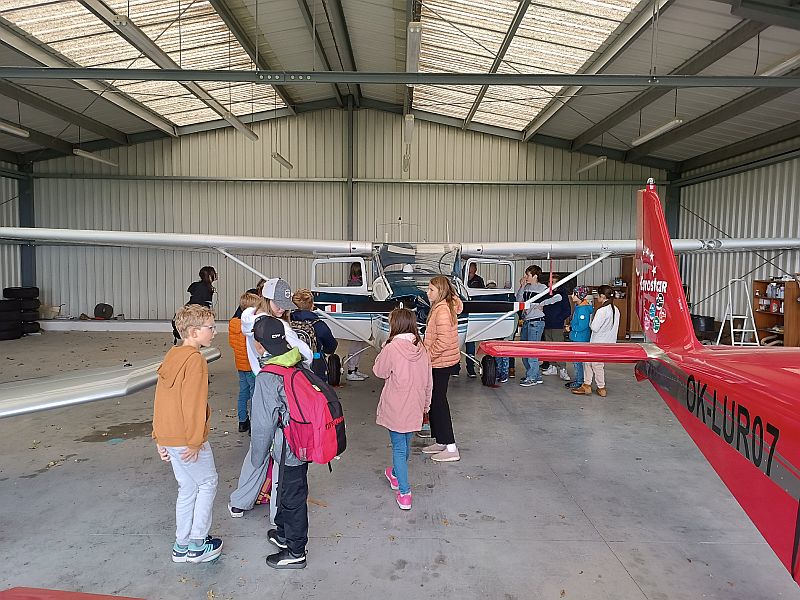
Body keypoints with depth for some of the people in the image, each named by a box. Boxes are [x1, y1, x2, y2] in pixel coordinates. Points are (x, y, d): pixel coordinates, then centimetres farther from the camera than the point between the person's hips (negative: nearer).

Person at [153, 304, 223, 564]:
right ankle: (197, 546, 15)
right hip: (187, 439, -8)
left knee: (188, 488, 18)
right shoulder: (195, 360, -18)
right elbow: (193, 404, -21)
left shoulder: (171, 356, 10)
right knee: (207, 483, 8)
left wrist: (160, 439, 19)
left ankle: (182, 546, 28)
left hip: (168, 436, 9)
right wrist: (195, 441, -15)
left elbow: (160, 400, 14)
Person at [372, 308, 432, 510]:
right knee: (405, 444, 23)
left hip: (396, 408, -5)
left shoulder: (392, 348, -20)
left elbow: (379, 371, -5)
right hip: (414, 408, 6)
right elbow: (428, 381, 5)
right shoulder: (421, 348, -3)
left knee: (399, 448, 4)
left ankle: (404, 493, 3)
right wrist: (426, 404, 17)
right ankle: (396, 474, 46)